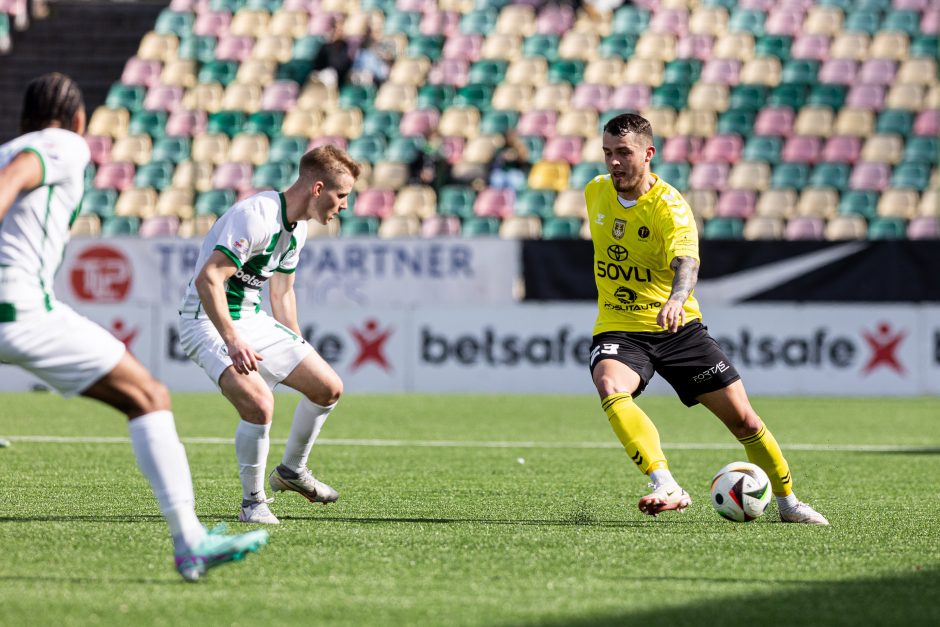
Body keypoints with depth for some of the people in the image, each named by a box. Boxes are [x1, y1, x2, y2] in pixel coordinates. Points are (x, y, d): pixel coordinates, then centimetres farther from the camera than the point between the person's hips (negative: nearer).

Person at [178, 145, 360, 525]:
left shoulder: (297, 229, 7)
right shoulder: (256, 216, -24)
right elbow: (207, 279, -30)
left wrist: (298, 350, 23)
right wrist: (233, 341, -35)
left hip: (253, 319, 9)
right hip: (208, 321, -9)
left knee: (328, 388, 7)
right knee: (259, 403, -29)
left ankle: (292, 470, 30)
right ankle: (253, 501, -9)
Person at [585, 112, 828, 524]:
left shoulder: (670, 207, -16)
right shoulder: (595, 193, 1)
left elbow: (686, 262, -35)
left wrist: (677, 299, -56)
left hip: (676, 328, -2)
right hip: (619, 331, 2)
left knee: (743, 420, -1)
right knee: (611, 389, -33)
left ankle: (787, 502, 23)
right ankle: (667, 488, -44)